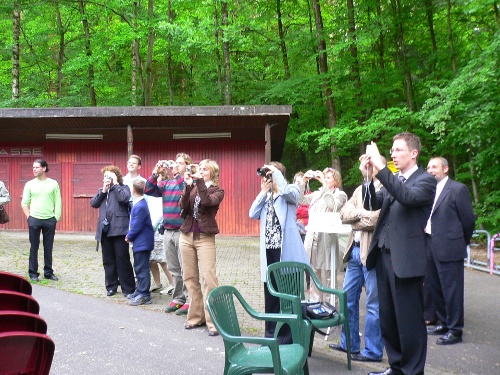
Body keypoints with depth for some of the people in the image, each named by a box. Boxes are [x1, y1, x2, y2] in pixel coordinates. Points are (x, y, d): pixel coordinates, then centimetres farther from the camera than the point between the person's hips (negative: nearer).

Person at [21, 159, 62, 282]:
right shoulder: (30, 184, 3)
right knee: (34, 247, 4)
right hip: (34, 220, 0)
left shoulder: (53, 184, 3)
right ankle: (33, 272, 13)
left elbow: (58, 202, 3)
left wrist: (56, 217, -3)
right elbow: (24, 203, 6)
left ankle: (48, 272, 16)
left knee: (48, 248, 7)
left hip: (50, 220, 0)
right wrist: (28, 217, -2)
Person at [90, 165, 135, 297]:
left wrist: (115, 184, -8)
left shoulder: (123, 188, 4)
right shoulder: (101, 190, 20)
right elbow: (93, 203, 6)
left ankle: (128, 288, 4)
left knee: (122, 260, -3)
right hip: (105, 230, 6)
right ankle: (111, 286, 21)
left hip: (119, 229, -6)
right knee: (108, 260, 10)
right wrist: (103, 190, -3)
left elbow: (125, 198, -18)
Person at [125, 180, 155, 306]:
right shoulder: (139, 203, 9)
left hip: (142, 242, -10)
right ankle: (139, 291, 29)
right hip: (140, 242, 10)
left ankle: (144, 295, 3)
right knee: (139, 268, 18)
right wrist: (130, 235, 10)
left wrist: (129, 236, -6)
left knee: (142, 269, -4)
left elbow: (136, 226, -20)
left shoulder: (140, 206, -22)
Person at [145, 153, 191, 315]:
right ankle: (178, 299, 24)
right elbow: (149, 190, 7)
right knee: (174, 269, 14)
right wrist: (156, 173, -5)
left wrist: (174, 174, -27)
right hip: (168, 232, 6)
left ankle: (189, 300, 6)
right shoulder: (166, 183, 15)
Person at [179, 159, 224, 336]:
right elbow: (183, 205, -4)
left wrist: (199, 182, -18)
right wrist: (188, 185, -13)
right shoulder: (192, 188, 12)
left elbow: (207, 201, -19)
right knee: (190, 277, 7)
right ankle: (196, 316, 19)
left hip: (205, 238, -4)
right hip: (187, 236, 5)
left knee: (208, 278, -12)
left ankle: (213, 320, -7)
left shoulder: (217, 191, 2)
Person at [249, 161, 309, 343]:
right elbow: (253, 214, 3)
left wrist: (276, 172, -14)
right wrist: (263, 191, 1)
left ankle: (288, 338, 14)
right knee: (270, 296, 13)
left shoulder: (291, 191, 0)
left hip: (286, 251, -6)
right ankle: (271, 335, 25)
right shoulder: (265, 196, 16)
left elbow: (288, 193, -26)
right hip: (269, 251, 6)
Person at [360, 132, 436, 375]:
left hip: (405, 259, -7)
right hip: (383, 255, 7)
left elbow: (408, 197, -25)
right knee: (388, 318, 15)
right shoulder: (392, 180, 15)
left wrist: (381, 169, -27)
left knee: (410, 319, 1)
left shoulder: (425, 180, -5)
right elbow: (371, 204, 7)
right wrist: (369, 177, -8)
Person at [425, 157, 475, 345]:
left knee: (451, 290, 0)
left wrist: (462, 242, 5)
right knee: (435, 288, 16)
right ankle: (444, 323, 32)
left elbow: (468, 219, -4)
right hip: (431, 249, 7)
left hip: (449, 249, -7)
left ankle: (455, 330, 12)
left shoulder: (458, 189, -7)